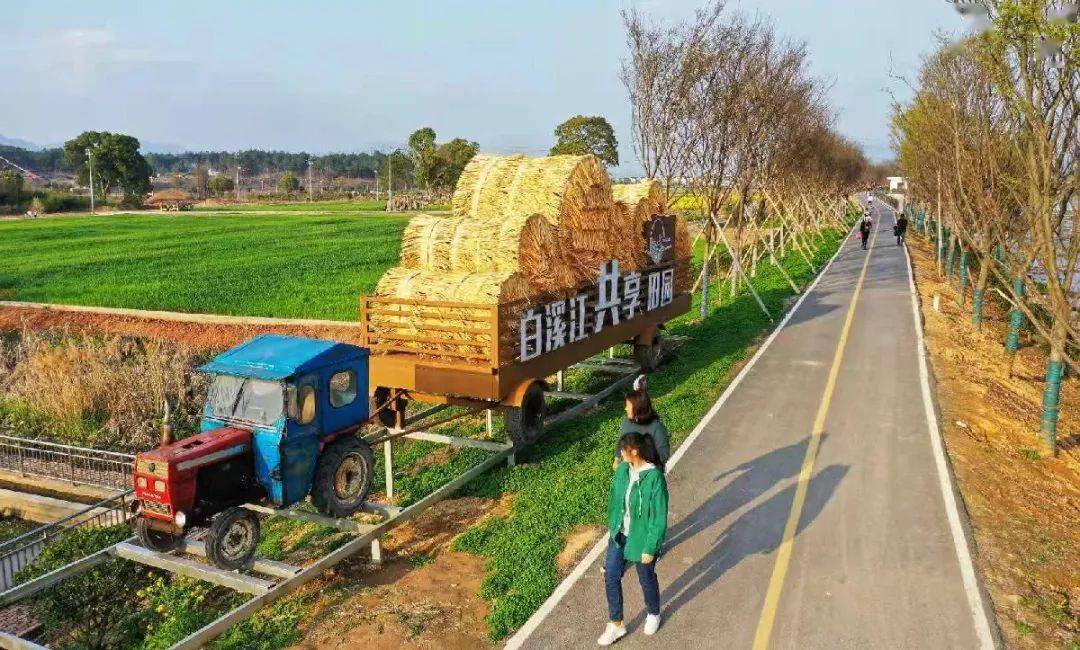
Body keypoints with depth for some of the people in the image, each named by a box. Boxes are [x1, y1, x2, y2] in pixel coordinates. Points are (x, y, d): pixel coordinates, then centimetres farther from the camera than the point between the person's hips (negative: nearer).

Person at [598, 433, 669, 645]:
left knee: (646, 578, 19)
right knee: (611, 576, 10)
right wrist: (612, 526, 15)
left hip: (642, 539, -6)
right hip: (619, 534, 6)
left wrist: (650, 549, -17)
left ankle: (653, 614, 49)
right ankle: (616, 625, 30)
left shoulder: (655, 478, -29)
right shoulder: (623, 469, -9)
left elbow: (659, 519, -22)